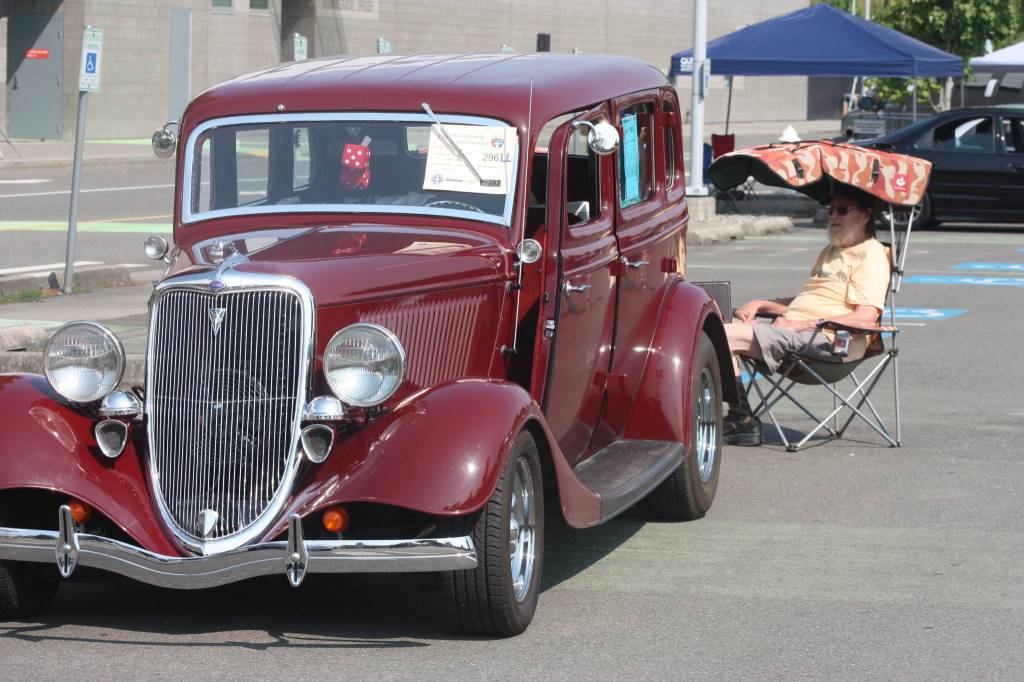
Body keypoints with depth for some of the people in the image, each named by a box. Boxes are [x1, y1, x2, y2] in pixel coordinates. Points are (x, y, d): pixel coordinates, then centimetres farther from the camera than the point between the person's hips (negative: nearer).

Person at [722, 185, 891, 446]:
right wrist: (759, 305, 15)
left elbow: (865, 317, -17)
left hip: (823, 340, -10)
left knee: (726, 336, -21)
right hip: (793, 330, 10)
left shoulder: (871, 254, -4)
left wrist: (806, 324, -16)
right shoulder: (830, 252, 28)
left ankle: (743, 421, -12)